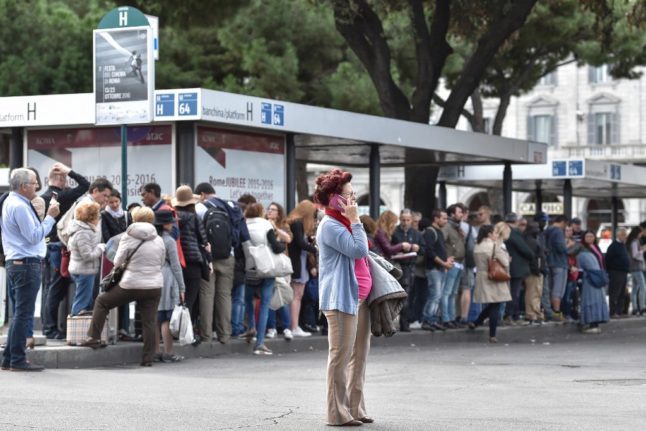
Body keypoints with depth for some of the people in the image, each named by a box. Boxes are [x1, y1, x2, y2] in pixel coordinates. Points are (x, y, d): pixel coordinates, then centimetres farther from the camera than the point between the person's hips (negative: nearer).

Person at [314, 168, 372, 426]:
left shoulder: (344, 223, 20)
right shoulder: (330, 226, -11)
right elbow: (358, 249, -20)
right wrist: (355, 220, -13)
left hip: (360, 297, 10)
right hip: (342, 298, -10)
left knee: (359, 355, 10)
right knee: (341, 356, -7)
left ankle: (355, 407, 16)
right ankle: (338, 413, -4)